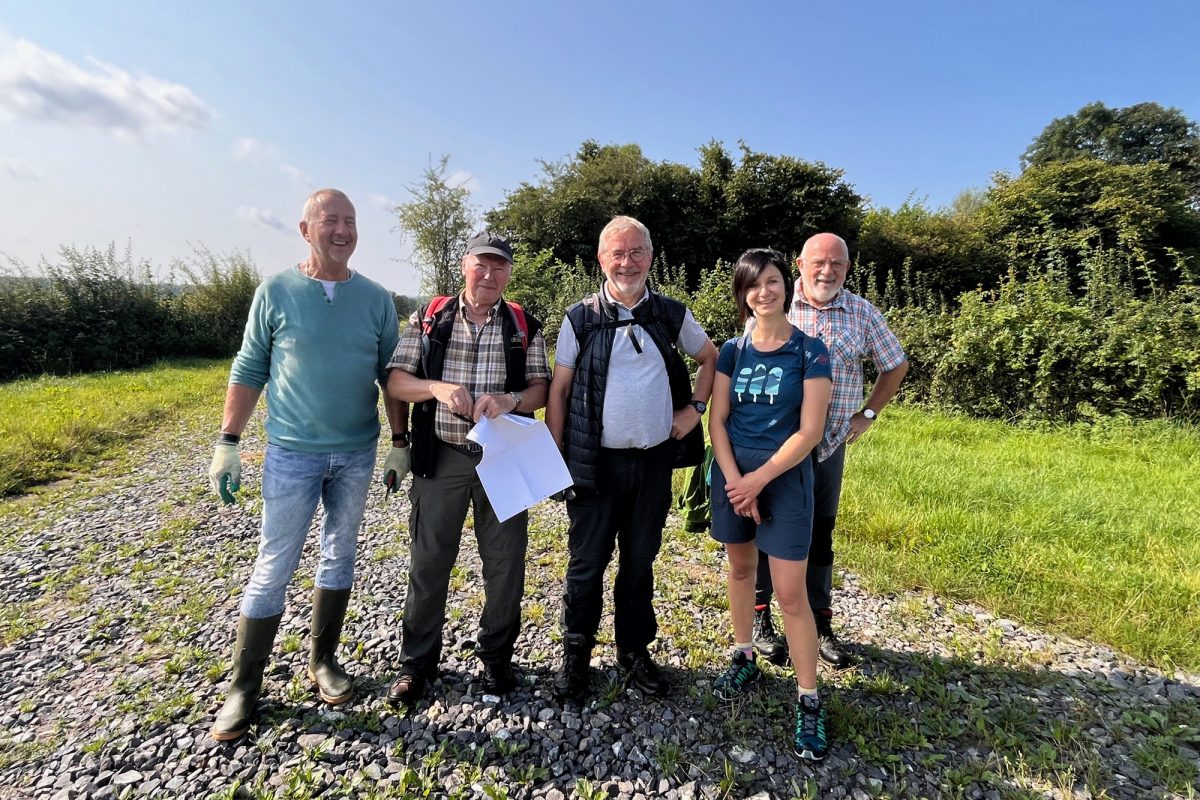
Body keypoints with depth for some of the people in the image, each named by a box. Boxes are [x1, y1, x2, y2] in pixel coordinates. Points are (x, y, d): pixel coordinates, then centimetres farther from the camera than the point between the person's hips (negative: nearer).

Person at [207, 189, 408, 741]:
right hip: (292, 452, -2)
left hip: (357, 453, 3)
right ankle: (244, 687, 20)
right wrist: (228, 443, -3)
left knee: (339, 557, 14)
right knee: (273, 569, 3)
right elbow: (249, 370, 0)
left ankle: (323, 660, 31)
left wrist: (399, 442, 1)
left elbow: (392, 375, 5)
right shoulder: (276, 292, -3)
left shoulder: (376, 298, 1)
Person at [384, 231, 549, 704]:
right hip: (441, 456, 0)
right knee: (428, 560, 9)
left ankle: (496, 656, 31)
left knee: (505, 560, 9)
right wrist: (438, 387, -18)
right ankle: (417, 662, 29)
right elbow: (396, 382, 1)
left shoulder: (524, 327, 4)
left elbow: (540, 390, 3)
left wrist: (510, 400, -18)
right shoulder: (429, 319, 4)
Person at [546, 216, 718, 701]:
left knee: (640, 560, 15)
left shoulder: (672, 315, 3)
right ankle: (576, 653, 28)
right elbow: (559, 390, -1)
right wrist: (555, 458, -6)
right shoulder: (581, 318, -3)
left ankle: (634, 651, 33)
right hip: (596, 462, -2)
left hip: (655, 460, 2)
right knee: (587, 562, 7)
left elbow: (710, 357, 19)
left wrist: (695, 407, 5)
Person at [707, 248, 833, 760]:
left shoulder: (810, 351, -7)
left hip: (784, 476, -3)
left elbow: (809, 432, -11)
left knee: (791, 593, -1)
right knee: (740, 569, 17)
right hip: (732, 473, 4)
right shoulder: (732, 350, 3)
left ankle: (809, 701, 15)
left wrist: (758, 480, -13)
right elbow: (717, 421, 0)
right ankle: (744, 660, 37)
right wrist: (735, 482, -10)